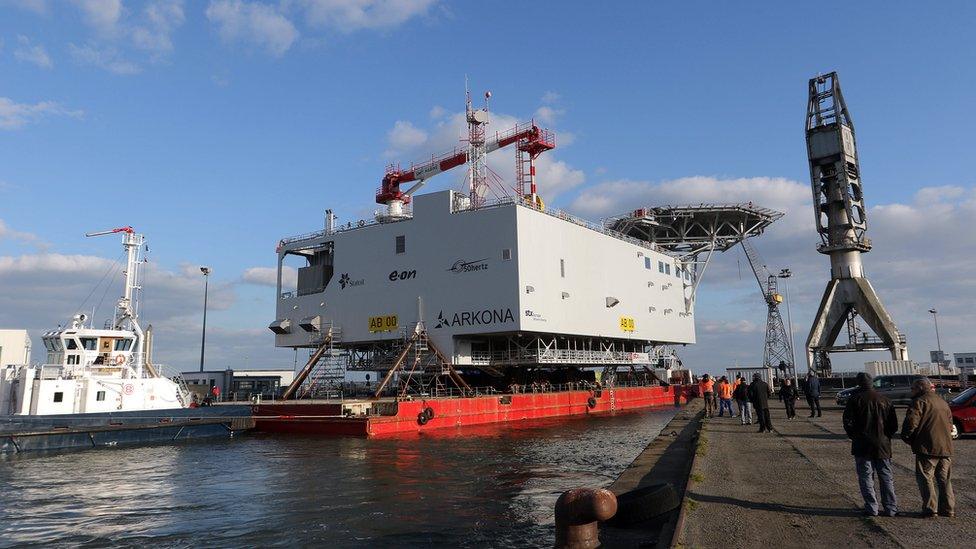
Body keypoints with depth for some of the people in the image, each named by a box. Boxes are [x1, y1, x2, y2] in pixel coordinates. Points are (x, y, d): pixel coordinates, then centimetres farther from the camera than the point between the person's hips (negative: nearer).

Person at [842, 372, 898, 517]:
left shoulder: (855, 399, -8)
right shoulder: (883, 399, 3)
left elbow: (847, 421, -11)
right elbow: (894, 424, 5)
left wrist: (854, 436, 2)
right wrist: (886, 436, 15)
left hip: (862, 445, -3)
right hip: (882, 445, 3)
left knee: (866, 477, 3)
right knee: (886, 477, 12)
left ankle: (871, 508, 3)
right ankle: (890, 508, 14)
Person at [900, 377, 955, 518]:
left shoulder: (920, 401, -9)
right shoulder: (943, 402, 18)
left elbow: (911, 422, -19)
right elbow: (950, 424, 23)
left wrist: (906, 436, -4)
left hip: (927, 448, -8)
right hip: (946, 447, 8)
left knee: (925, 479, 0)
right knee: (945, 480, 15)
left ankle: (930, 509, -1)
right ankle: (947, 509, 19)